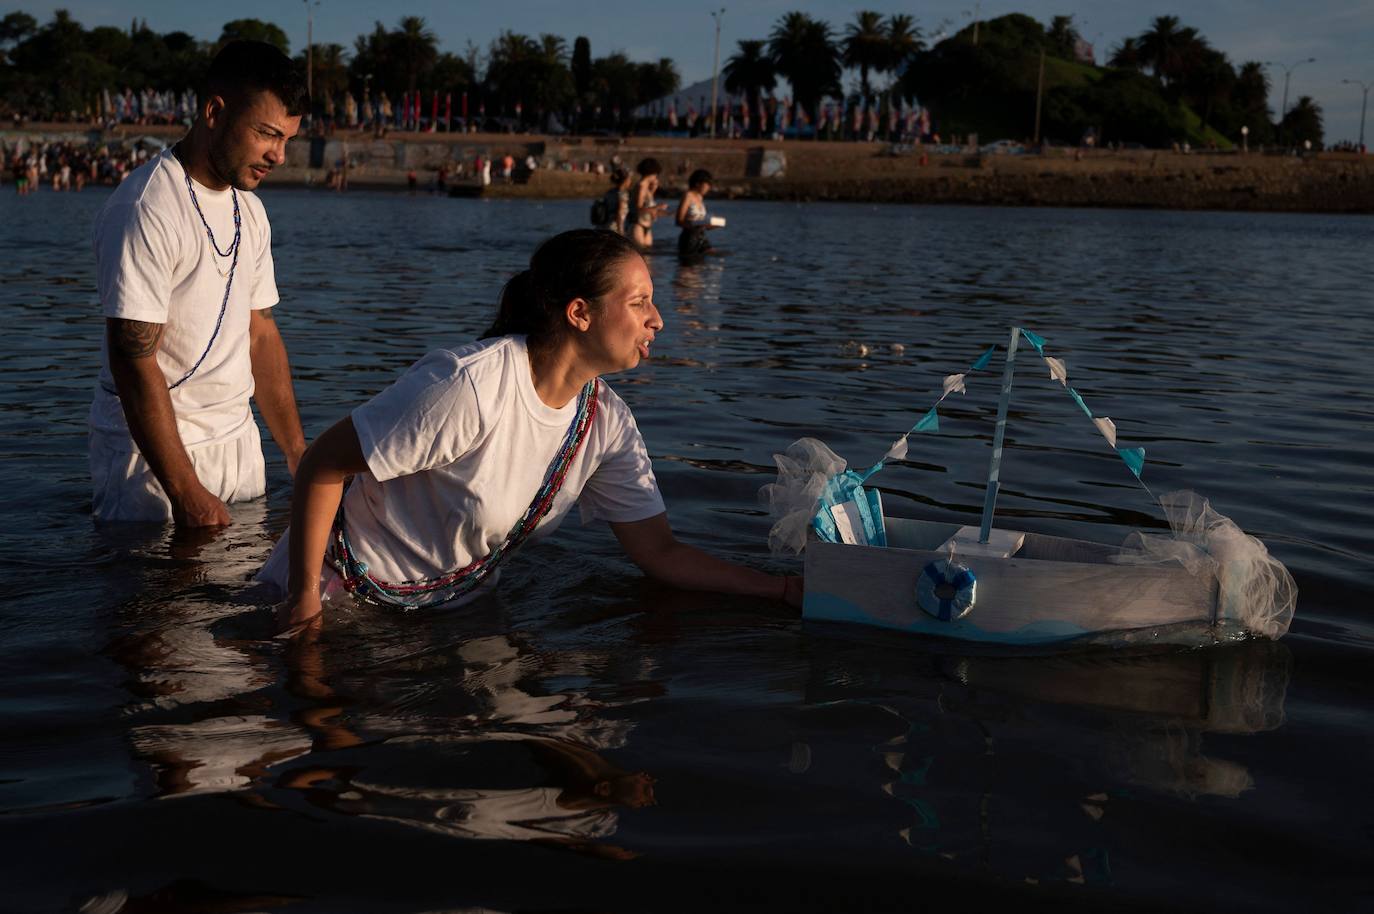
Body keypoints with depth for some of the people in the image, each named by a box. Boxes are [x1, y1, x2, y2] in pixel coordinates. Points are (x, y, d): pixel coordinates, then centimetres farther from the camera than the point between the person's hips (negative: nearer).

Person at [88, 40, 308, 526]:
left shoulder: (250, 212, 10)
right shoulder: (146, 211, -18)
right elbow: (134, 362, -21)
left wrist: (298, 453, 8)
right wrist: (186, 493, -23)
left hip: (238, 442, 8)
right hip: (152, 448, -8)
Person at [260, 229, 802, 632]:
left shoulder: (607, 422, -8)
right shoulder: (469, 385, -31)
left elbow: (659, 552, -5)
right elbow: (322, 466, -23)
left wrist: (786, 590, -13)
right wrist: (303, 597, -19)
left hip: (458, 606, 6)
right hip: (347, 594, -6)